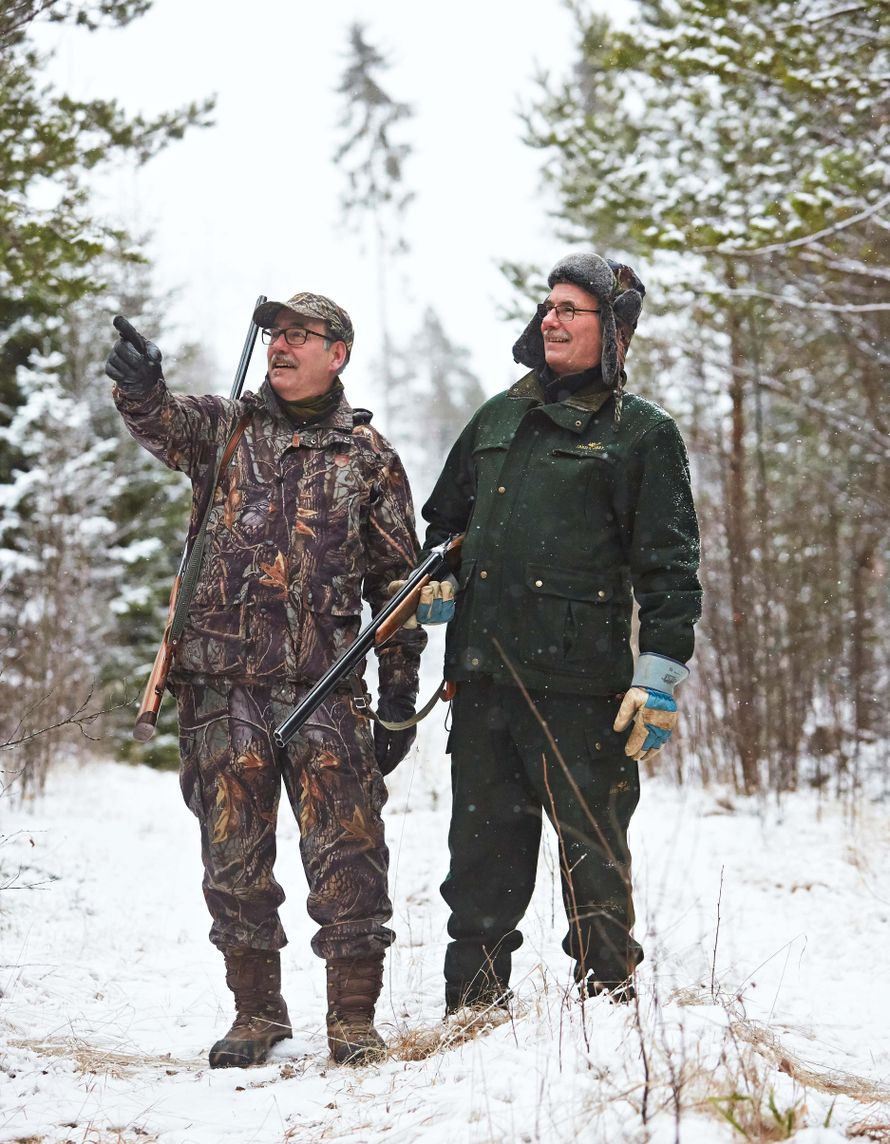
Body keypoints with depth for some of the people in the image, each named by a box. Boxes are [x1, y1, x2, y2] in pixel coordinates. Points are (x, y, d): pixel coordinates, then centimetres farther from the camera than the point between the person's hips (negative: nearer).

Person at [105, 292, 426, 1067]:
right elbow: (161, 422, -12)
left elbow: (398, 583, 10)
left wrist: (400, 699, 5)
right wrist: (139, 386, -37)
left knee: (347, 851, -7)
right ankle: (257, 1011, 19)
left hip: (323, 684, -1)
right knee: (234, 855, 6)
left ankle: (354, 1018, 2)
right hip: (222, 683, 1)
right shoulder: (224, 429, 11)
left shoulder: (369, 457, 8)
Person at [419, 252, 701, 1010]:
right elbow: (444, 517, 31)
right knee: (484, 846, 9)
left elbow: (670, 568, -3)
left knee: (592, 847, -2)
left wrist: (659, 679, -11)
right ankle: (473, 1005, 17)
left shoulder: (642, 435, 1)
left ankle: (608, 997, 8)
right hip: (483, 676, 5)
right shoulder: (500, 418, 17)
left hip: (579, 680, -5)